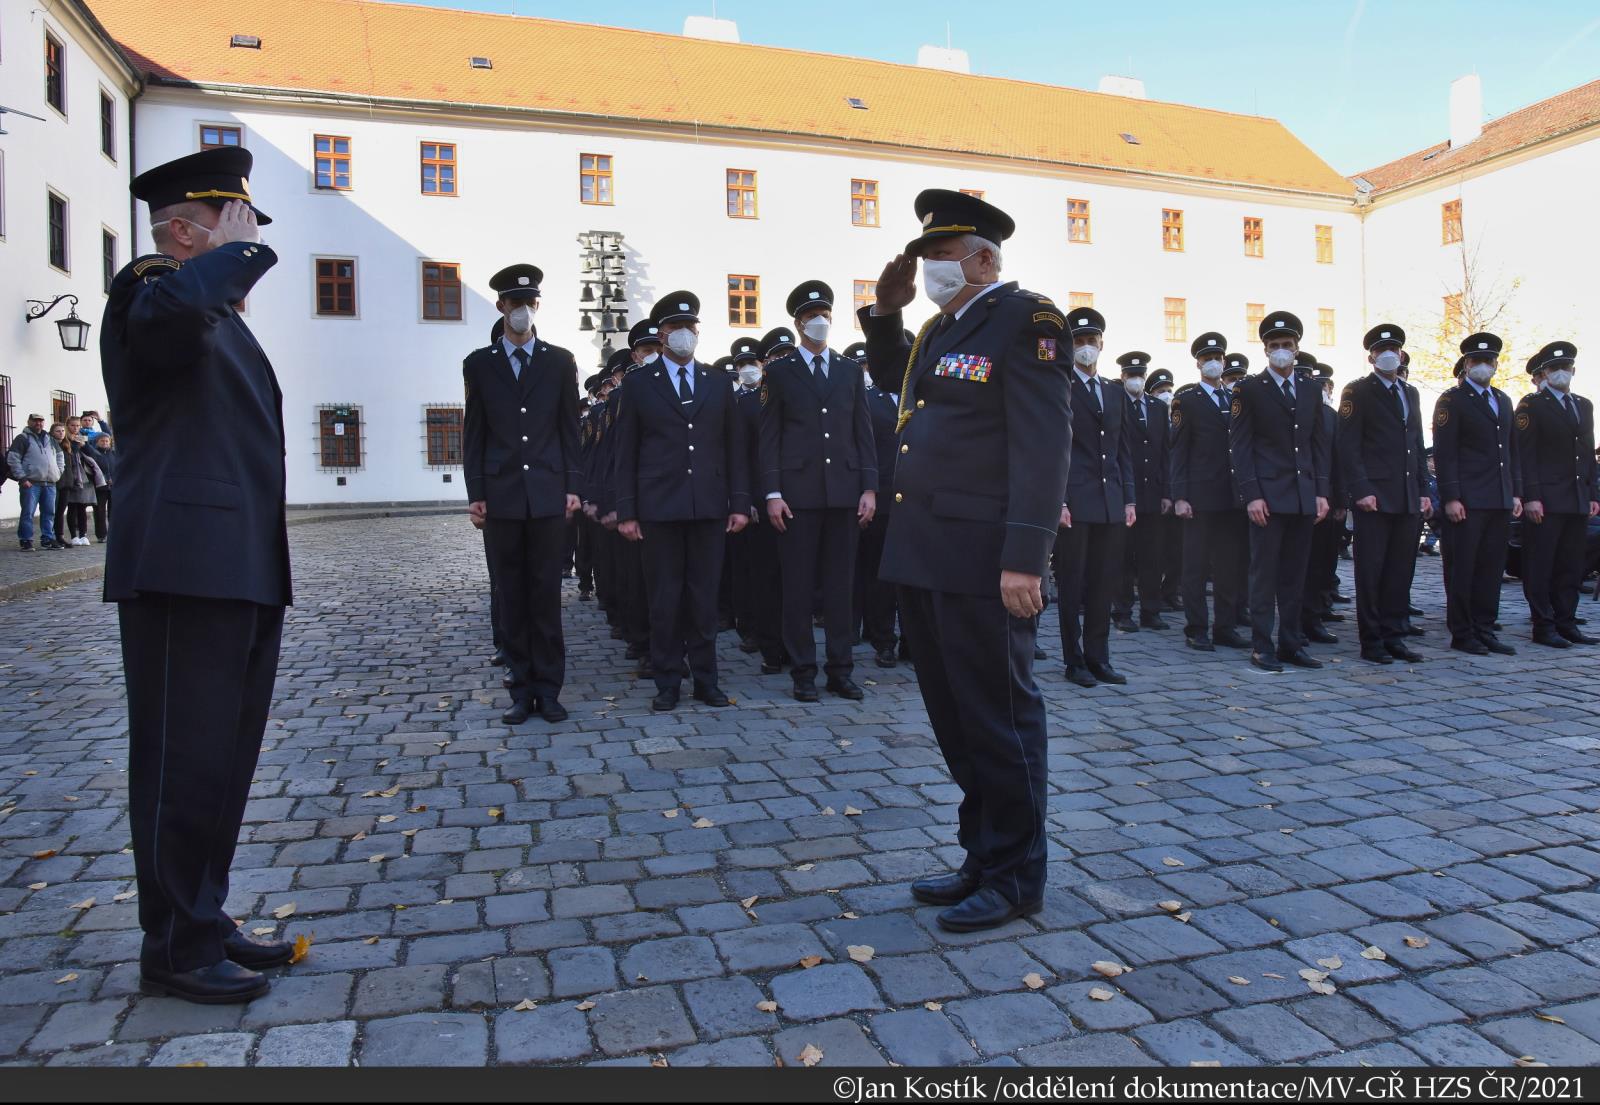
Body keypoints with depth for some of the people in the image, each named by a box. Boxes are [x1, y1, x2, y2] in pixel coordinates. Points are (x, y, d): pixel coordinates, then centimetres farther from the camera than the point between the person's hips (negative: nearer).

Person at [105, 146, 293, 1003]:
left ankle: (206, 921, 29)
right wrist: (238, 250, -16)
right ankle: (175, 951, 11)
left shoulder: (220, 314, 23)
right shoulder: (149, 289, -7)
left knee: (225, 758, 16)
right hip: (185, 570, -10)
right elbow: (173, 310, -34)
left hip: (241, 572, 10)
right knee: (184, 762, -2)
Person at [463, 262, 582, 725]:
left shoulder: (560, 362, 8)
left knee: (546, 593, 2)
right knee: (511, 596, 4)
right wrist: (475, 492, 0)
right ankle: (522, 687, 12)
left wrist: (573, 487, 0)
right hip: (502, 495, 1)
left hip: (548, 493, 0)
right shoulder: (479, 364, 8)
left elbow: (569, 429, 7)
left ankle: (548, 687, 9)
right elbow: (473, 433, 7)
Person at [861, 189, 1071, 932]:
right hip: (924, 556, 9)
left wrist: (1025, 558, -22)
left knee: (998, 718, 2)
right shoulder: (942, 328, 18)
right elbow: (890, 379, 37)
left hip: (982, 561, -9)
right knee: (954, 718, 16)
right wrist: (886, 312, 20)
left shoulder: (1025, 319, -8)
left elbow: (1043, 443, -16)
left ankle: (1016, 878, 17)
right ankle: (982, 857, 31)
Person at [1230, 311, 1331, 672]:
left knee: (1295, 575, 8)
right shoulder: (1249, 389, -1)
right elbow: (1240, 446, -5)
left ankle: (1291, 644, 15)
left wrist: (1321, 492, 6)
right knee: (1264, 574, -2)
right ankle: (1262, 646, 4)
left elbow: (1320, 443, 14)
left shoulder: (1312, 389, 14)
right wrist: (1251, 495, -12)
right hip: (1268, 496, -5)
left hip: (1305, 498, 5)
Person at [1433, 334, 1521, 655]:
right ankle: (1461, 634, 5)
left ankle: (1485, 629, 17)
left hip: (1500, 501, 7)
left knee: (1491, 568, 9)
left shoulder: (1504, 401, 19)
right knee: (1462, 570, -1)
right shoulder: (1452, 400, -3)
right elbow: (1444, 453, -10)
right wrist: (1450, 497, -16)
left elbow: (1512, 450, 20)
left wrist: (1516, 493, 13)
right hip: (1466, 502, -7)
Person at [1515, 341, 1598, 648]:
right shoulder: (1531, 404, -2)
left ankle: (1566, 623, 16)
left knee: (1571, 566, 9)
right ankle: (1543, 627, 3)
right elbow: (1524, 454, -9)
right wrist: (1531, 497, -15)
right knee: (1540, 567, -2)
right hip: (1545, 501, -6)